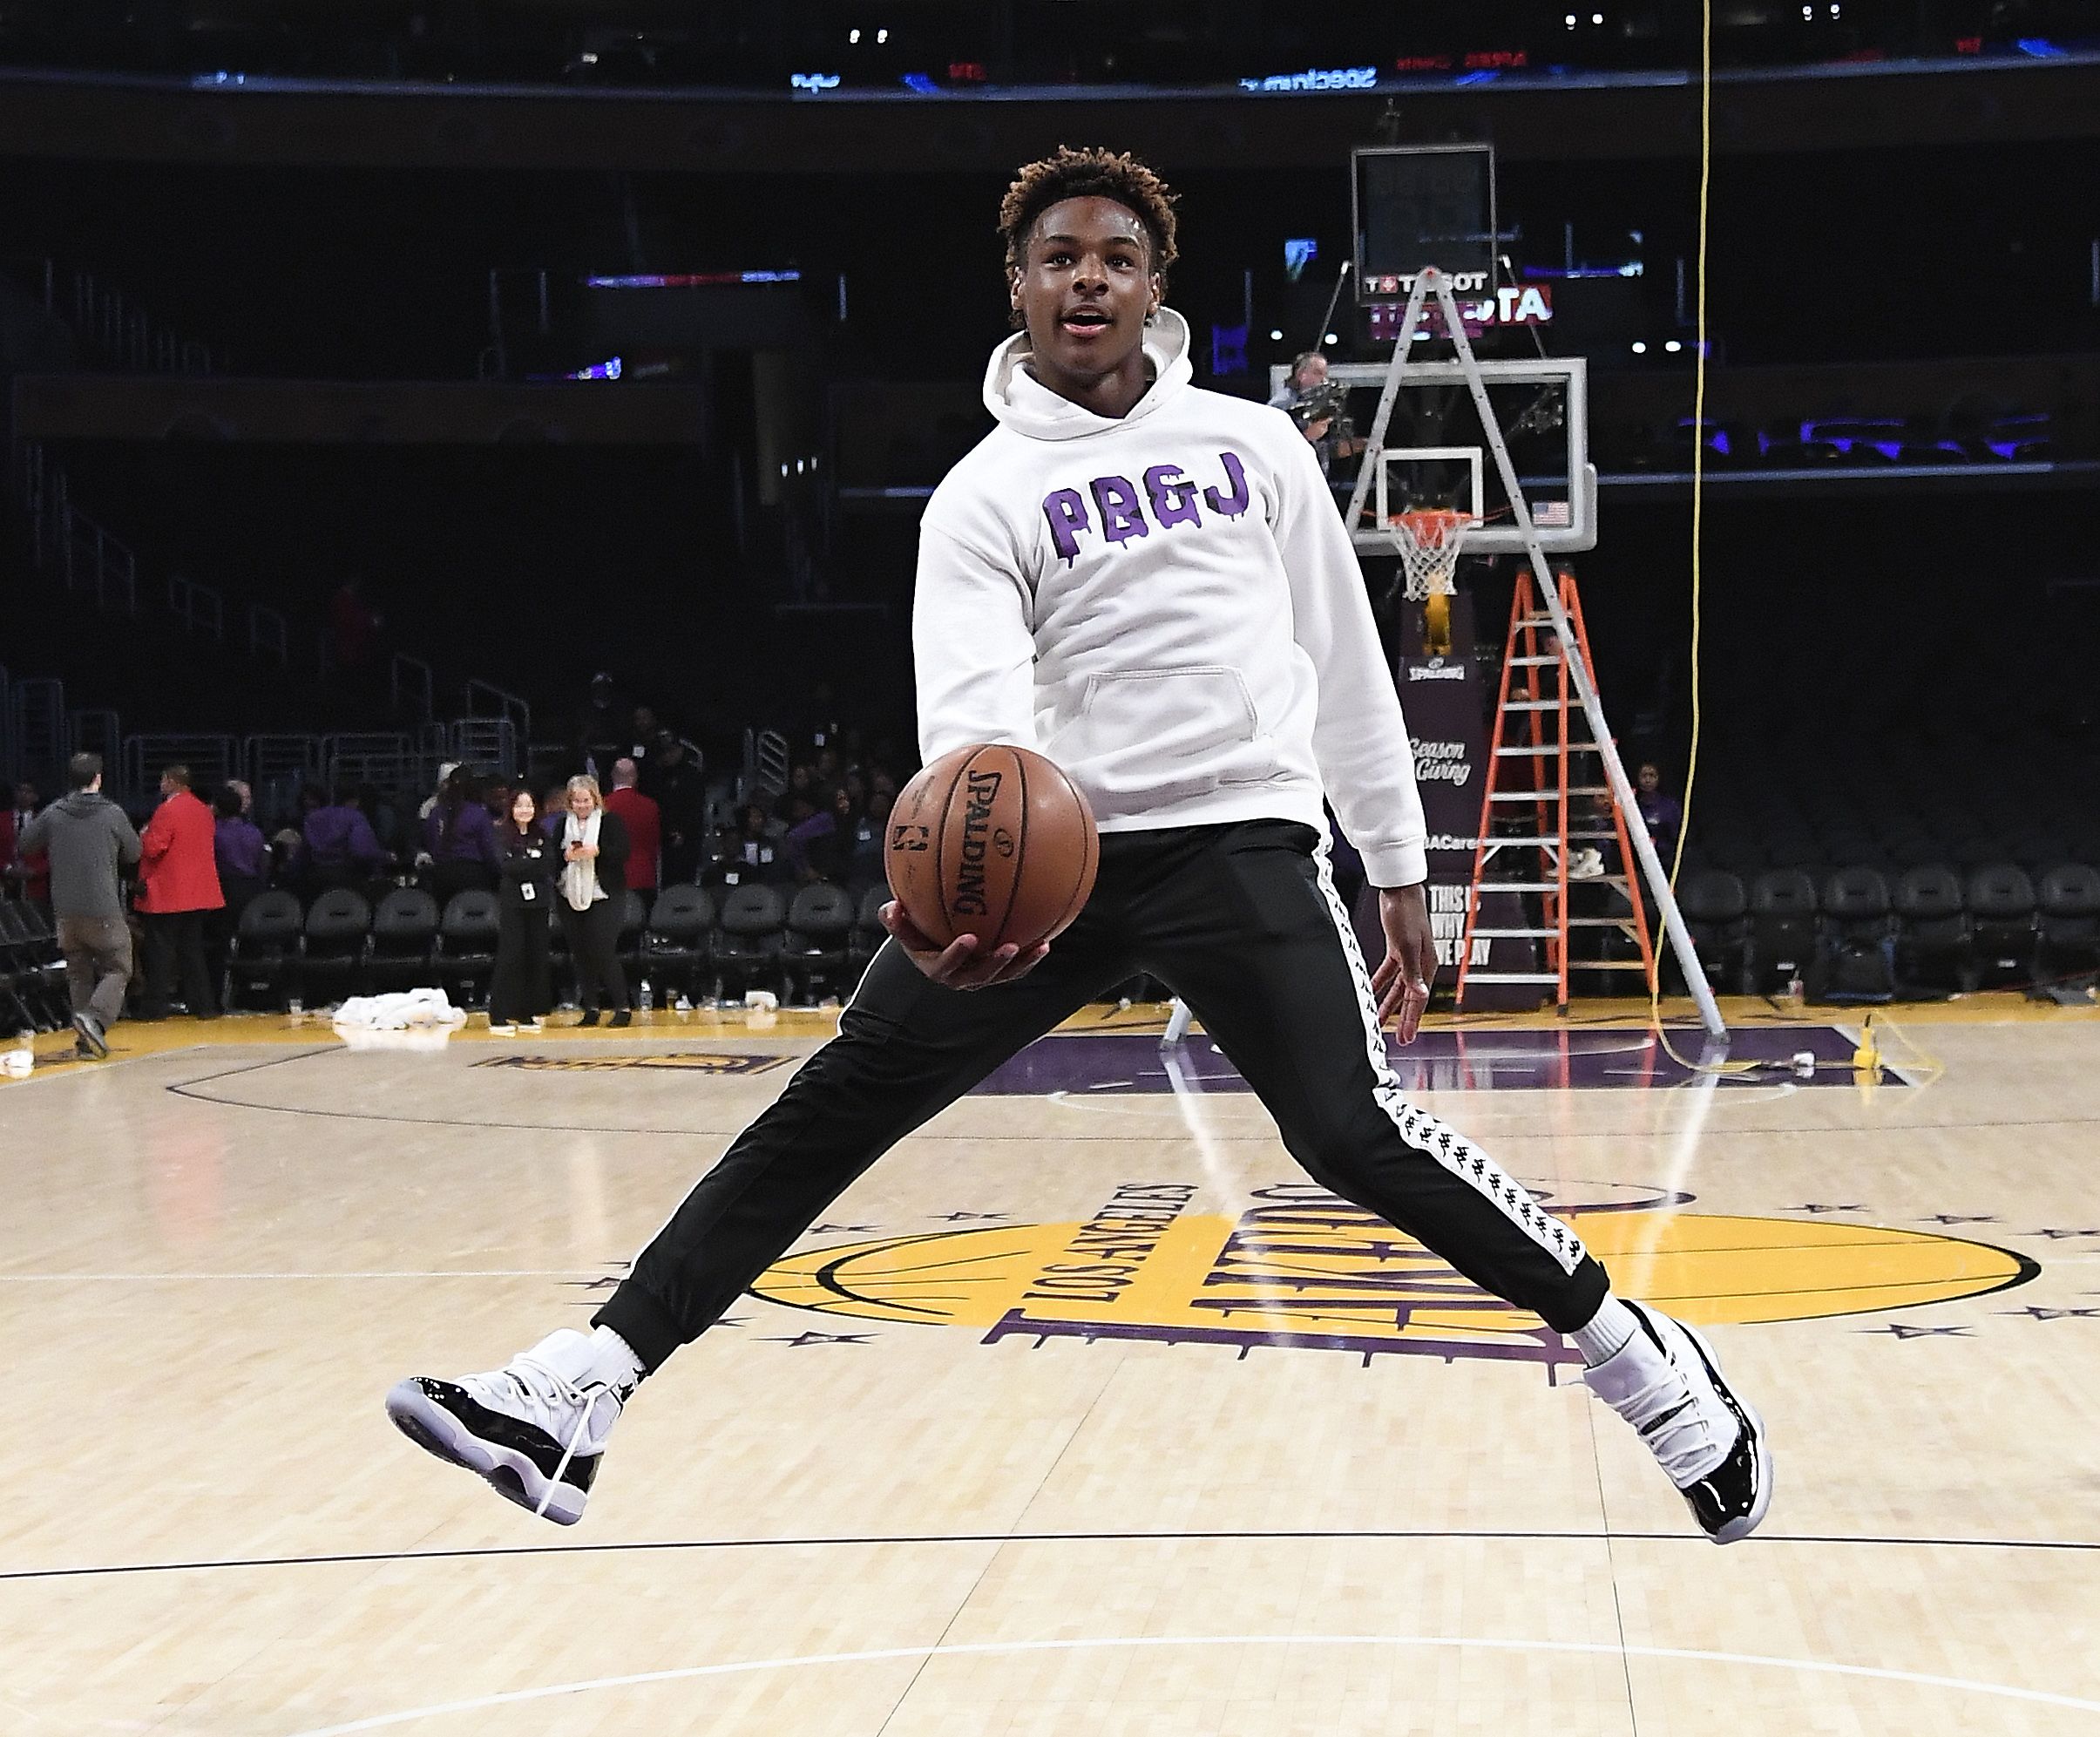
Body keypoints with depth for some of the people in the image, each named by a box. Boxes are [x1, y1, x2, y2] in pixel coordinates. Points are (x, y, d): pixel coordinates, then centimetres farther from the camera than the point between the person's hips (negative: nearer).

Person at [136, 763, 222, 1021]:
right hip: (198, 893, 7)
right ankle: (202, 1004, 10)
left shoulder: (167, 811, -15)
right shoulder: (204, 811, 9)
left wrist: (144, 835, 2)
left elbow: (153, 848, -19)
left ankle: (157, 1006, 1)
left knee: (161, 951, -1)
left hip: (166, 894, -7)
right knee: (192, 949, 12)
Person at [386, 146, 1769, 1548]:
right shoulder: (984, 497, 3)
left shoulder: (1253, 445, 9)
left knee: (1356, 1134, -18)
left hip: (1241, 838, -1)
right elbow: (972, 704, -13)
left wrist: (1400, 869, 14)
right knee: (840, 1099, -6)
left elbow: (1344, 659, 16)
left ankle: (1643, 1362, -1)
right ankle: (581, 1396, -3)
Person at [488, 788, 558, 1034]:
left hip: (538, 902, 5)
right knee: (510, 957, -8)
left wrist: (524, 863, -9)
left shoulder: (542, 835, 12)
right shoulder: (502, 833, 0)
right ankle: (498, 1017, -5)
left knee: (536, 957, 3)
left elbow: (551, 866, 1)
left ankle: (526, 1014, 10)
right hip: (512, 902, -4)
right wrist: (535, 862, -8)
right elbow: (507, 866, -13)